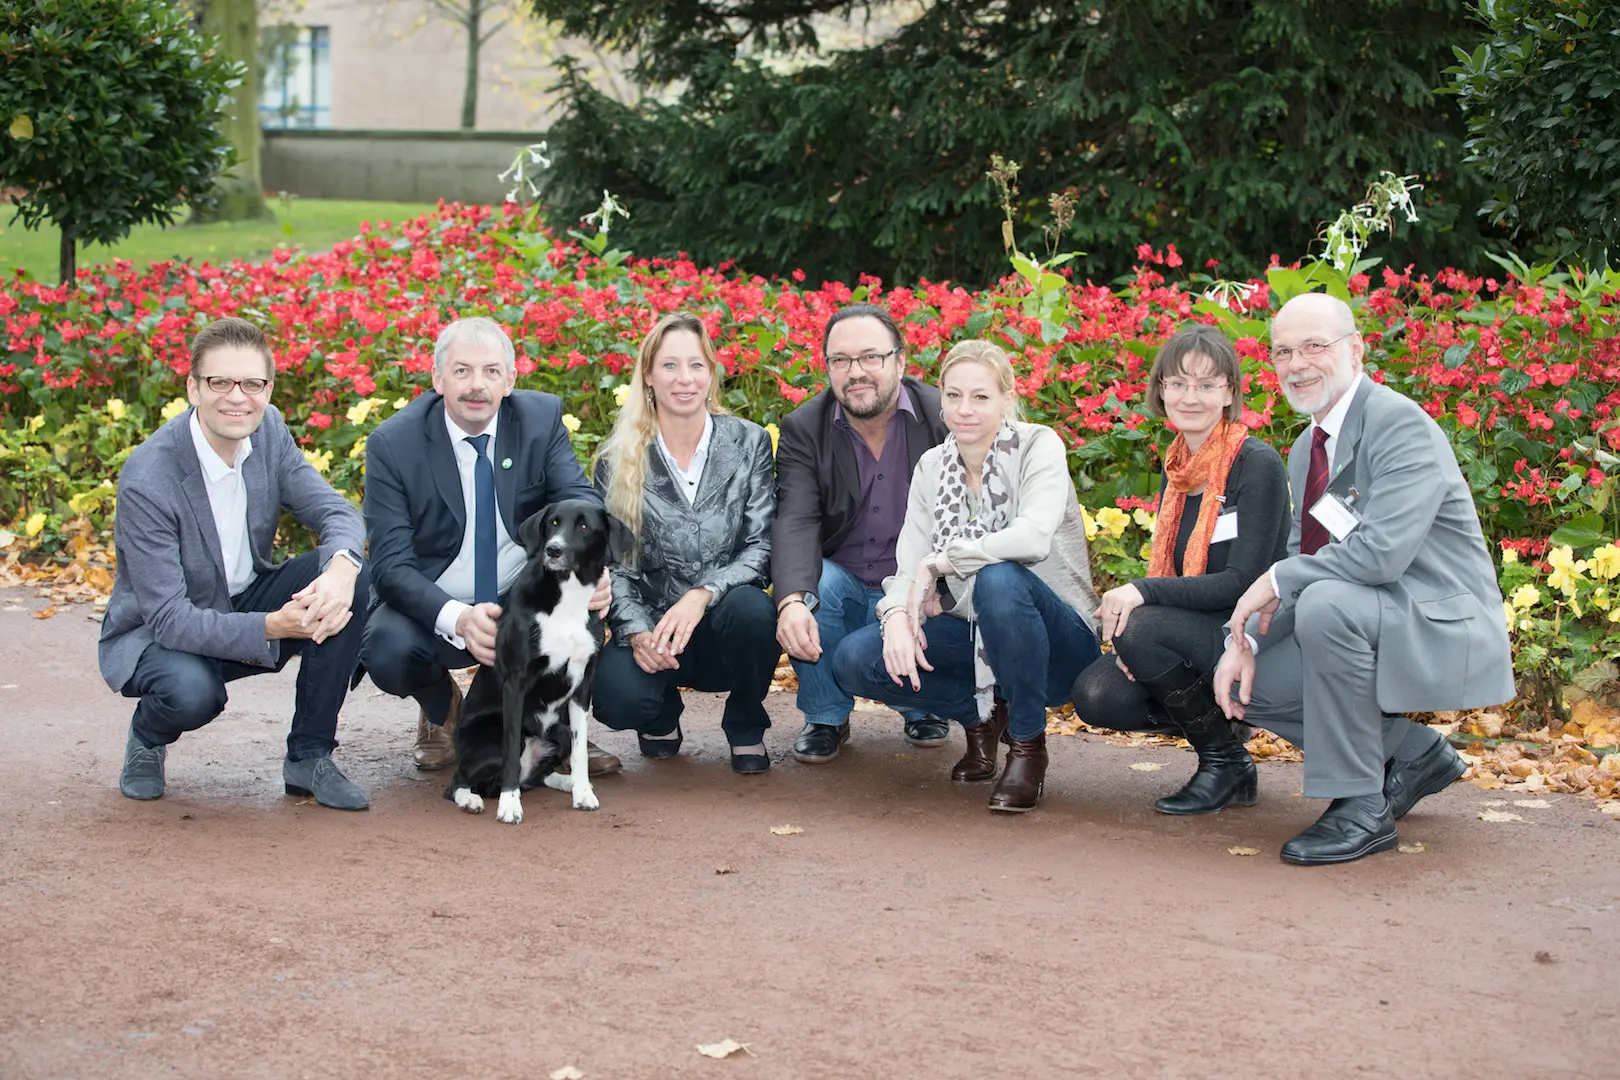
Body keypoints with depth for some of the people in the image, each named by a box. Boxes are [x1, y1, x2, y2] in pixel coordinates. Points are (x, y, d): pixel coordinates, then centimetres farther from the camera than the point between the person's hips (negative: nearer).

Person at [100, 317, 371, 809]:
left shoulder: (269, 431, -8)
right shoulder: (147, 479, -27)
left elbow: (336, 512, -10)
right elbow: (169, 617, -28)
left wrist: (341, 567, -35)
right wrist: (272, 626, -40)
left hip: (246, 606, 6)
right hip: (155, 634, -6)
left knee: (352, 576, -19)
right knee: (192, 691, -39)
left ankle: (309, 756, -9)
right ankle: (148, 736, 2)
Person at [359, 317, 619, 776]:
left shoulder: (542, 417, -6)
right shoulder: (393, 443, -13)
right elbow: (391, 564, -18)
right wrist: (457, 620, -38)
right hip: (435, 604, -2)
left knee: (585, 595, -29)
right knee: (388, 652, -33)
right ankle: (442, 706, 6)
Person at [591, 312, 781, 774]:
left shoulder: (749, 443, 1)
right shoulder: (619, 458, 2)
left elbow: (762, 545, -6)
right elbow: (610, 559, 1)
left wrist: (702, 593, -23)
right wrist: (637, 630, -18)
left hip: (725, 620, 0)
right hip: (652, 623, 0)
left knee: (751, 610, -37)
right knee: (617, 698, -32)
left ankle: (746, 728, -3)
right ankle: (663, 714, 11)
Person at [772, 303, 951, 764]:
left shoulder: (943, 419, -10)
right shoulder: (803, 429, -5)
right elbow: (796, 522, -20)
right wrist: (793, 601, -40)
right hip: (842, 584, 2)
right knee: (809, 580, -31)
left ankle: (923, 708, 9)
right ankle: (826, 717, -6)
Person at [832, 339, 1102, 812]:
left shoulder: (1039, 446, -11)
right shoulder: (931, 467, 4)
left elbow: (1034, 537, -30)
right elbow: (910, 567, -3)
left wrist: (938, 562, -24)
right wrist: (898, 616, -26)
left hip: (1059, 643, -5)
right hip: (975, 639, 5)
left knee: (999, 579, -38)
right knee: (855, 659, -17)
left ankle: (1028, 743, -16)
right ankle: (981, 716, 8)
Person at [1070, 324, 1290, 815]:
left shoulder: (1257, 465, -13)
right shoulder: (1177, 468, 9)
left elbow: (1244, 581, -19)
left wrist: (1143, 593, -27)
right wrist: (1124, 607, -9)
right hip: (1192, 636, 6)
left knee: (1144, 630, -31)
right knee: (1096, 695, -17)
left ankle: (1227, 760, -10)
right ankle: (1216, 716, 8)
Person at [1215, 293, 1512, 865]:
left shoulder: (1400, 424, -17)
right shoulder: (1307, 448, 12)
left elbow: (1382, 551, -29)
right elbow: (1299, 557, 12)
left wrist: (1280, 581, -17)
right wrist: (1244, 639, -5)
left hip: (1446, 627, -10)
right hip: (1366, 621, 10)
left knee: (1326, 604, -35)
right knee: (1247, 682, 0)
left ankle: (1362, 808, -22)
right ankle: (1412, 753, 14)